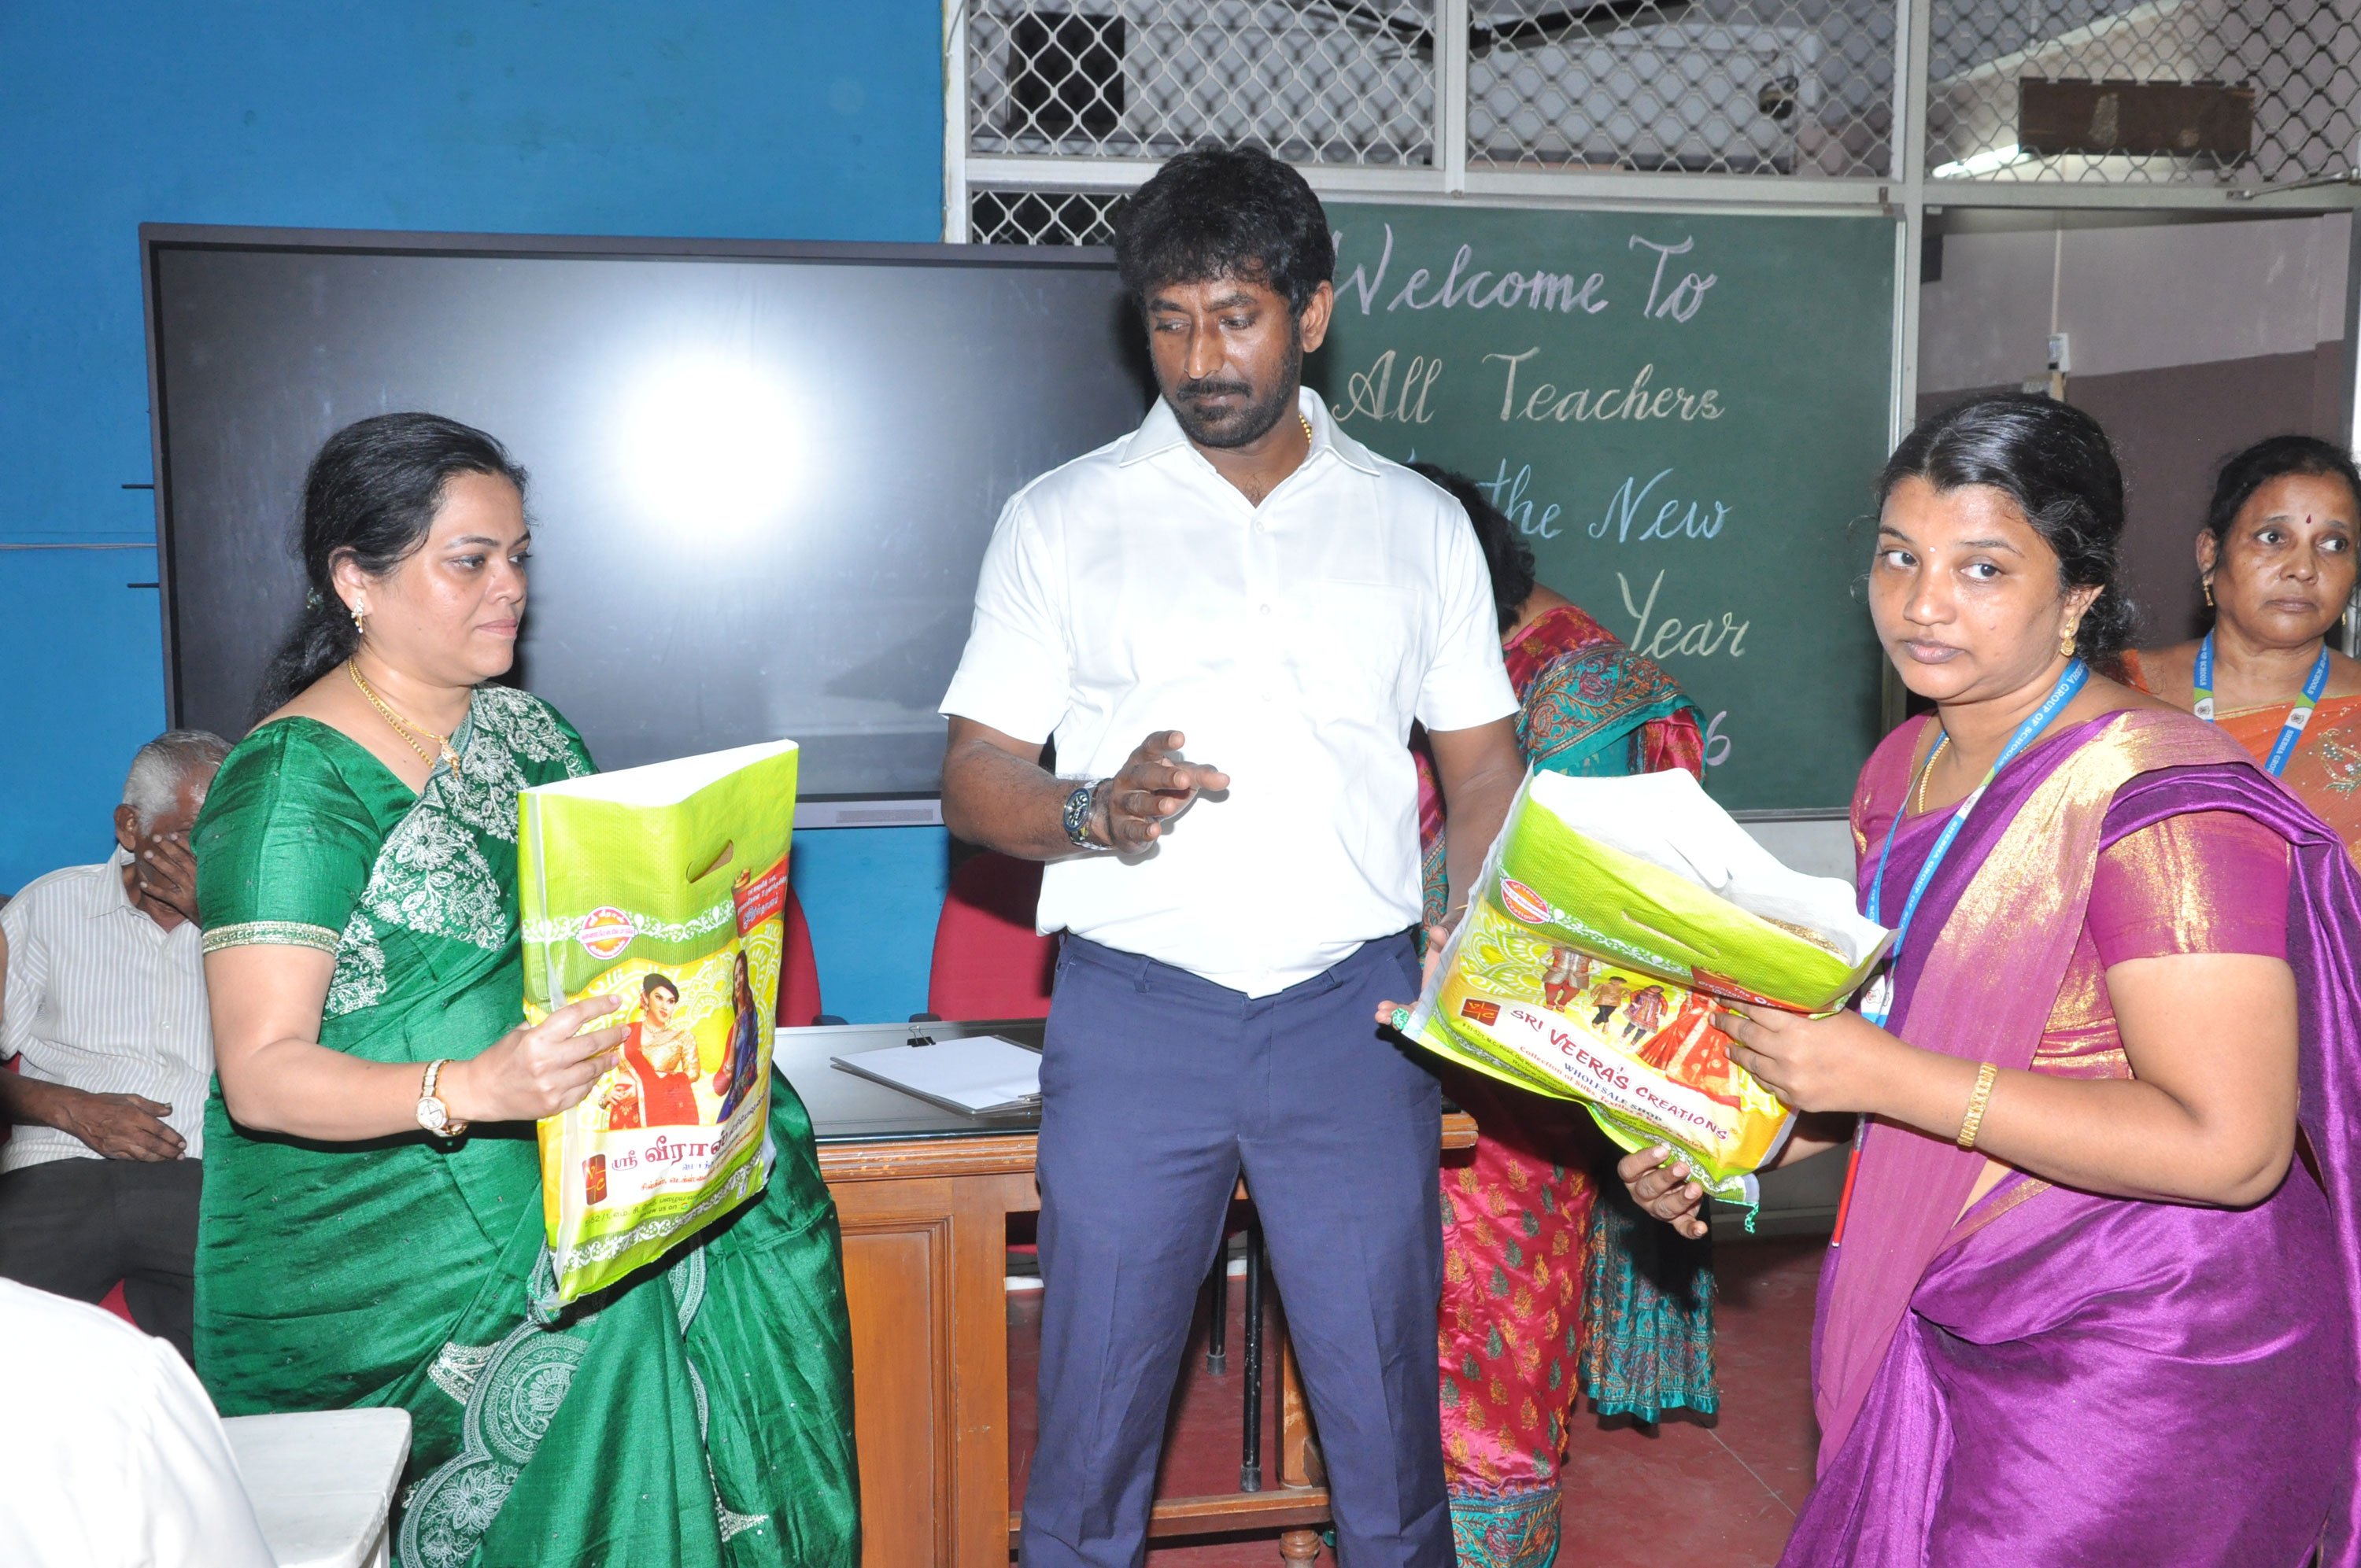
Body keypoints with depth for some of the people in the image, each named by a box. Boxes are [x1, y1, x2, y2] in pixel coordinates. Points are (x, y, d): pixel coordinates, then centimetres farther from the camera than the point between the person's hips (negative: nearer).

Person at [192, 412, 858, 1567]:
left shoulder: (520, 729, 13)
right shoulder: (294, 779, -9)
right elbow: (260, 1075, -17)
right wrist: (470, 1088, -33)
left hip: (553, 1161, 7)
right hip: (376, 1202, -6)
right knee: (606, 1317, -28)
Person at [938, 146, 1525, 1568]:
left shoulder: (1420, 524, 9)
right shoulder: (1062, 521, 5)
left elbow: (1484, 771, 11)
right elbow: (974, 780, 4)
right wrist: (1095, 811, -18)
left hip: (1353, 1008, 1)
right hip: (1134, 1010, 0)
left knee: (1385, 1416, 7)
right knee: (1093, 1424, 7)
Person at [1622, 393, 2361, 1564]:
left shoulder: (2162, 806, -21)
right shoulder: (1903, 768, 5)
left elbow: (2231, 1146, -26)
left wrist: (1890, 1079, -28)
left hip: (2146, 1367, -7)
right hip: (1951, 1331, 8)